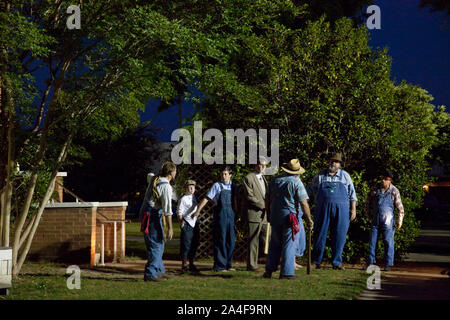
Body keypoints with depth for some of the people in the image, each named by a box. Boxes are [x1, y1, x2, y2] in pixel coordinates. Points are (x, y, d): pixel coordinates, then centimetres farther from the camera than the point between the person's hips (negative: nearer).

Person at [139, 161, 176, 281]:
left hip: (146, 212, 9)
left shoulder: (154, 179, 6)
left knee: (158, 244, 16)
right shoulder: (166, 187, -18)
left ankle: (159, 271, 22)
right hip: (152, 215, -9)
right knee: (156, 245, -8)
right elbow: (167, 208, -21)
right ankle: (150, 274, -10)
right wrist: (170, 228, -20)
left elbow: (150, 176, 34)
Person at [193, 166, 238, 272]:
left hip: (231, 214, 5)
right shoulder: (217, 186, -1)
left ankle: (227, 264, 17)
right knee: (220, 240, -3)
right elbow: (206, 199, -1)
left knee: (230, 240, 7)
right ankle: (219, 266, 2)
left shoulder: (233, 186, 10)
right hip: (220, 214, -4)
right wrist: (197, 211, -3)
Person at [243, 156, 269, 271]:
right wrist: (263, 205, -14)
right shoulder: (248, 178, -5)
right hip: (254, 214, -7)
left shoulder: (263, 178, 21)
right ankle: (251, 265, 0)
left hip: (264, 215, 7)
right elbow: (250, 196, -13)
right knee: (253, 241, -4)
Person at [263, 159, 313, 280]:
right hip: (289, 215, -5)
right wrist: (309, 219, -2)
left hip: (274, 215, 5)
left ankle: (269, 270, 14)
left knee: (275, 244, 14)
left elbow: (268, 201, 15)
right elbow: (304, 203, -9)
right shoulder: (296, 182, -6)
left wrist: (269, 215, 25)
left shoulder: (274, 181, 10)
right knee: (289, 244, 0)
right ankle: (286, 272, -1)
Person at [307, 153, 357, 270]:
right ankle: (316, 261, 11)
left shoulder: (345, 176, 11)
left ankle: (336, 262, 9)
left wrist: (354, 210, 5)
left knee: (339, 236, 0)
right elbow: (310, 189, 17)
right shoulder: (320, 176, 10)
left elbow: (352, 194, 12)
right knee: (320, 234, 1)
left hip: (341, 210, 1)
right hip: (322, 208, 0)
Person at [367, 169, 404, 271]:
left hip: (387, 220, -3)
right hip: (375, 219, 3)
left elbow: (400, 206, 1)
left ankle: (388, 264, 2)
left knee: (388, 241, -3)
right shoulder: (376, 189, 8)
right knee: (373, 240, 3)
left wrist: (400, 219, -4)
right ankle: (371, 262, 10)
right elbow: (369, 202, 23)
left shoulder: (394, 191, 0)